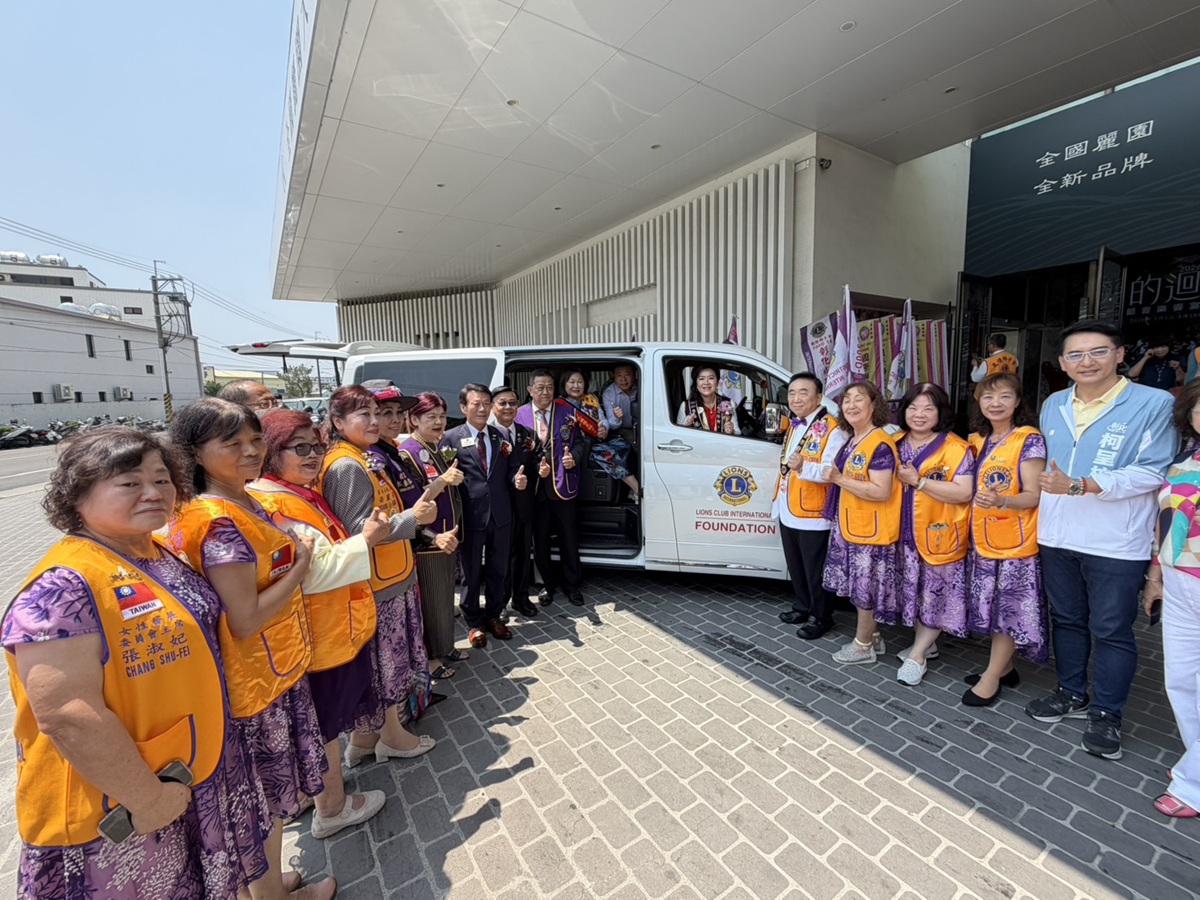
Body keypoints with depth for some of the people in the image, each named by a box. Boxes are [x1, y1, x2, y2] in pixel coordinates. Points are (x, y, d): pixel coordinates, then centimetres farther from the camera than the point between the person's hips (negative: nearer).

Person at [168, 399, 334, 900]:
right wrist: (301, 566, -17)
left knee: (275, 792, 26)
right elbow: (245, 621, -26)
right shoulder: (219, 522, -26)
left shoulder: (245, 505, 3)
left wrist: (293, 554, -2)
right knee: (268, 801, 15)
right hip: (256, 684, -9)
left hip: (279, 668, 9)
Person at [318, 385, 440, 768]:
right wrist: (413, 518, -21)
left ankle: (367, 735, 35)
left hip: (391, 576, 9)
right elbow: (358, 531, -24)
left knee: (386, 658, 19)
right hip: (375, 583, -9)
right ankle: (391, 734, 27)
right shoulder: (346, 466, -19)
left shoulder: (364, 460, 11)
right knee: (384, 660, 8)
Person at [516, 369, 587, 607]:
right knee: (540, 540, 13)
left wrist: (574, 457, -18)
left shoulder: (567, 412, -1)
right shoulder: (519, 415, -1)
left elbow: (580, 442, 2)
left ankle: (571, 583, 30)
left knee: (569, 538, 11)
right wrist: (533, 469, -13)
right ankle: (548, 583, 33)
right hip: (534, 487, 1)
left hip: (563, 486, 0)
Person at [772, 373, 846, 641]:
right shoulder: (793, 425, 12)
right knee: (796, 566, 21)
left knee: (815, 570, 7)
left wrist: (803, 467, -41)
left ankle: (821, 617, 24)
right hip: (788, 511, 8)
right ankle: (802, 606, 38)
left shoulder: (832, 429, -16)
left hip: (813, 514, -8)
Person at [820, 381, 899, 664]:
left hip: (870, 531, -9)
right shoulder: (851, 441, 9)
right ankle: (872, 636, 36)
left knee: (865, 590, 6)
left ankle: (863, 645, 23)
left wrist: (839, 479, -24)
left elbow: (882, 492, -26)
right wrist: (835, 477, 7)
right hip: (851, 527, 9)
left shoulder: (880, 444, -19)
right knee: (859, 588, 19)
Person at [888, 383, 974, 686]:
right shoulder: (895, 444, 7)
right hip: (905, 534, 5)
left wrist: (918, 481, -22)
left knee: (937, 593, 3)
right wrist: (899, 478, -4)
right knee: (914, 591, 15)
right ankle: (926, 644, 34)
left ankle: (917, 655, 16)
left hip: (939, 536, -5)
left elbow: (964, 493, -19)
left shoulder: (956, 449, -10)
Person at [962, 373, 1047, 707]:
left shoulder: (1029, 440, -12)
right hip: (983, 540, 7)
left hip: (1016, 541, -6)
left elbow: (1034, 496, -18)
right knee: (994, 607, 16)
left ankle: (991, 678, 14)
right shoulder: (978, 441, 8)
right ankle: (1003, 667, 31)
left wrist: (1001, 501, -35)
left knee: (1010, 608, 4)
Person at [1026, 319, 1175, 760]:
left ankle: (1105, 713, 24)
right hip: (1057, 537, 5)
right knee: (1066, 619, 17)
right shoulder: (1053, 406, 8)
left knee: (1111, 631, 7)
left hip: (1116, 543, -5)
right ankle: (1072, 693, 34)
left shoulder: (1154, 403, -8)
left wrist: (1080, 486, -23)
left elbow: (1153, 472, -14)